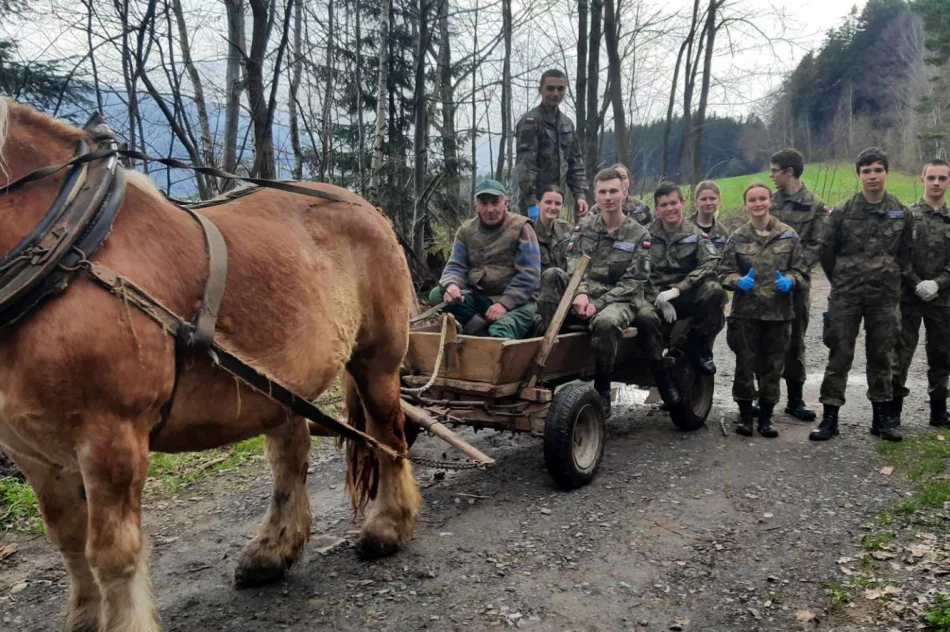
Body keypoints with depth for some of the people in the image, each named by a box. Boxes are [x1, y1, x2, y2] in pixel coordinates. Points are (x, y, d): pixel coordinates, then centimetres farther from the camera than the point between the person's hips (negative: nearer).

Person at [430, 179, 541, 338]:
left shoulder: (520, 228, -4)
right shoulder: (466, 230, 8)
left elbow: (529, 275, -11)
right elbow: (455, 266, 5)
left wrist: (504, 304, -23)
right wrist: (451, 285, -21)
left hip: (514, 301, -5)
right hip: (477, 298, 5)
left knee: (499, 332, -37)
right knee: (437, 294, -21)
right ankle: (481, 325, -26)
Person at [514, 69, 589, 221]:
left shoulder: (567, 123, 16)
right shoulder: (531, 121, -8)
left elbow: (575, 162, 17)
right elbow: (525, 164, -16)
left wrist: (580, 194, 5)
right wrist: (531, 201, -23)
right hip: (536, 200, -7)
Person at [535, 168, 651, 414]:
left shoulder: (638, 234, 3)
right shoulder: (585, 226, 12)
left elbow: (633, 281, -4)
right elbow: (575, 264, -1)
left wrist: (598, 304, -16)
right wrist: (581, 293, -22)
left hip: (618, 300, -3)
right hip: (584, 296, 3)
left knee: (606, 321, -39)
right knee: (552, 275, -25)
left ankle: (602, 390, -19)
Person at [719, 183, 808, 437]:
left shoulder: (788, 235, 3)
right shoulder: (737, 237, 3)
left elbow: (800, 270, 7)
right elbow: (725, 273, 3)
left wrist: (789, 280, -13)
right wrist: (739, 281, -16)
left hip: (779, 311, 1)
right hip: (746, 311, -1)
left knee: (773, 365, 7)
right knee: (745, 364, 3)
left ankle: (766, 417, 19)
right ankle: (745, 415, 16)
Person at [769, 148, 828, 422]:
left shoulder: (814, 206, 1)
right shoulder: (768, 201, 9)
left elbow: (817, 245, -4)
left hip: (795, 282, -2)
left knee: (794, 342, 6)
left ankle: (795, 399, 15)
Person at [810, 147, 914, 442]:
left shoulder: (901, 213, 4)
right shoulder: (842, 211, -2)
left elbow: (906, 253, 12)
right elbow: (826, 251, 4)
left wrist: (894, 280, 8)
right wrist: (841, 281, 8)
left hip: (885, 296, 2)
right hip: (845, 296, -2)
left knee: (882, 355, 10)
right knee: (839, 355, 0)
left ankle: (882, 416, 21)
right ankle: (830, 416, 6)